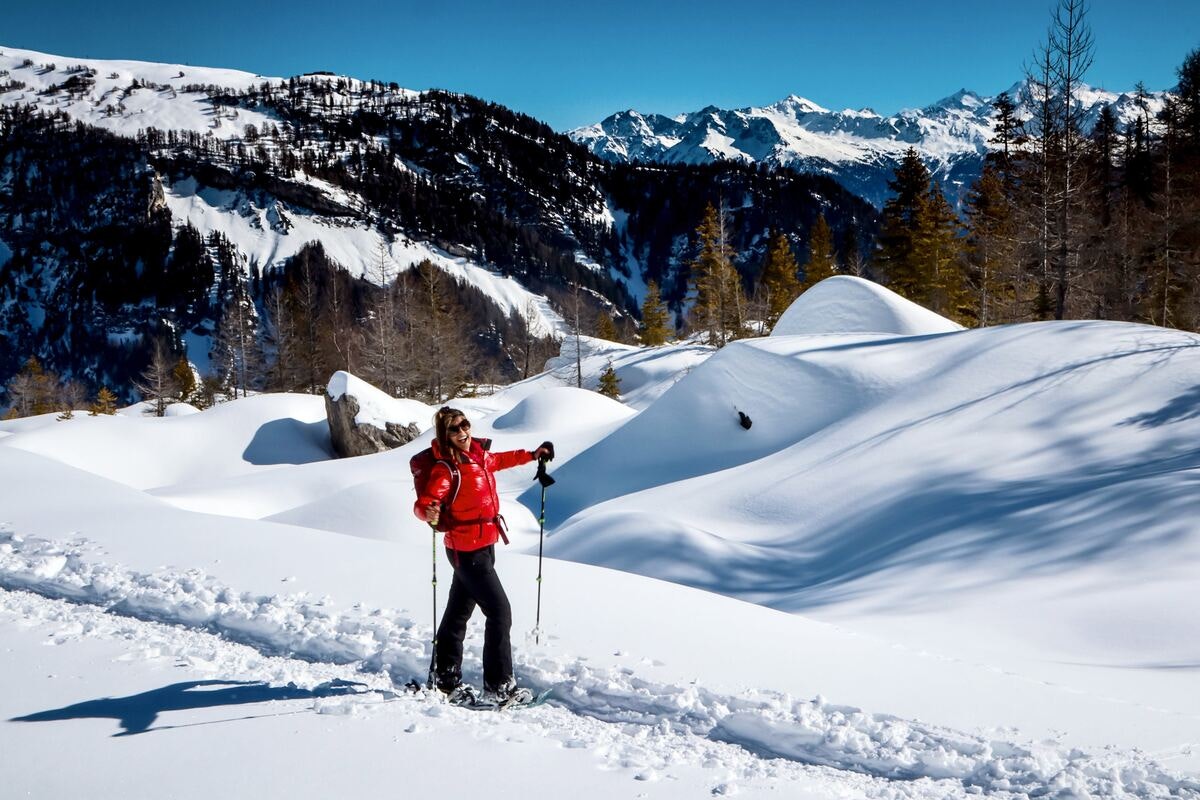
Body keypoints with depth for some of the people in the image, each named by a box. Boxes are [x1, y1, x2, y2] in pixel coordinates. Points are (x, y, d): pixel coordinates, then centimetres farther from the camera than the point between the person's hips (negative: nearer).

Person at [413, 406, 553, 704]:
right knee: (499, 612, -6)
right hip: (468, 550, -8)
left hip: (482, 546, 8)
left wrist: (532, 455, 36)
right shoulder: (446, 468, -19)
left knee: (459, 612, 16)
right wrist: (430, 514, -48)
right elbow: (423, 503, -26)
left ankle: (446, 679, 28)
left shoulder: (478, 454, 5)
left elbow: (499, 460, 27)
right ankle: (499, 685, 2)